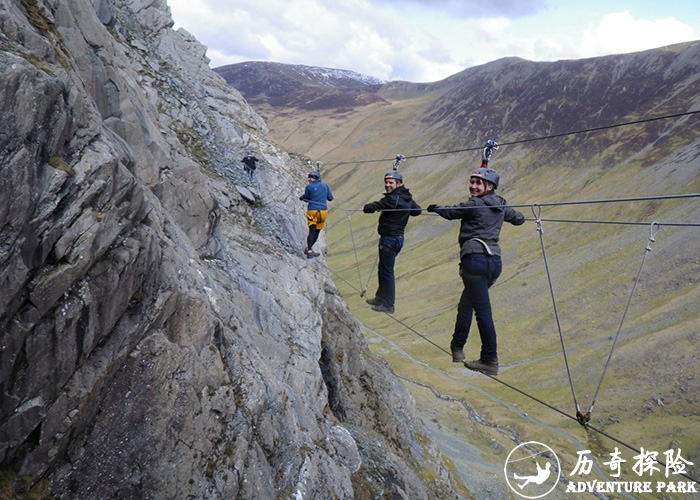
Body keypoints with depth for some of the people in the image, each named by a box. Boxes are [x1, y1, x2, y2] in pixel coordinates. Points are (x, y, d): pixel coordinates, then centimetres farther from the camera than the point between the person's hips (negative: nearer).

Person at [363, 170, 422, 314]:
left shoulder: (392, 199, -20)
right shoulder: (407, 198, 8)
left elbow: (373, 207, -23)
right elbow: (417, 210, 22)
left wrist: (366, 207, -2)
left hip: (389, 239, -10)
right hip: (398, 238, 10)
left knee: (387, 272, -2)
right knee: (383, 270, 21)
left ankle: (388, 305, 5)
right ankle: (380, 298, 33)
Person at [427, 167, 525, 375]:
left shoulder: (475, 204, -4)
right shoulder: (501, 206, 17)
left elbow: (450, 212, 8)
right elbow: (519, 219, 34)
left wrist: (435, 208, 29)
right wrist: (509, 213, 57)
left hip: (475, 259, -8)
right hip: (495, 261, 8)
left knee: (483, 311, -7)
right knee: (466, 305, 21)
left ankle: (490, 361, -5)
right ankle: (457, 348, 30)